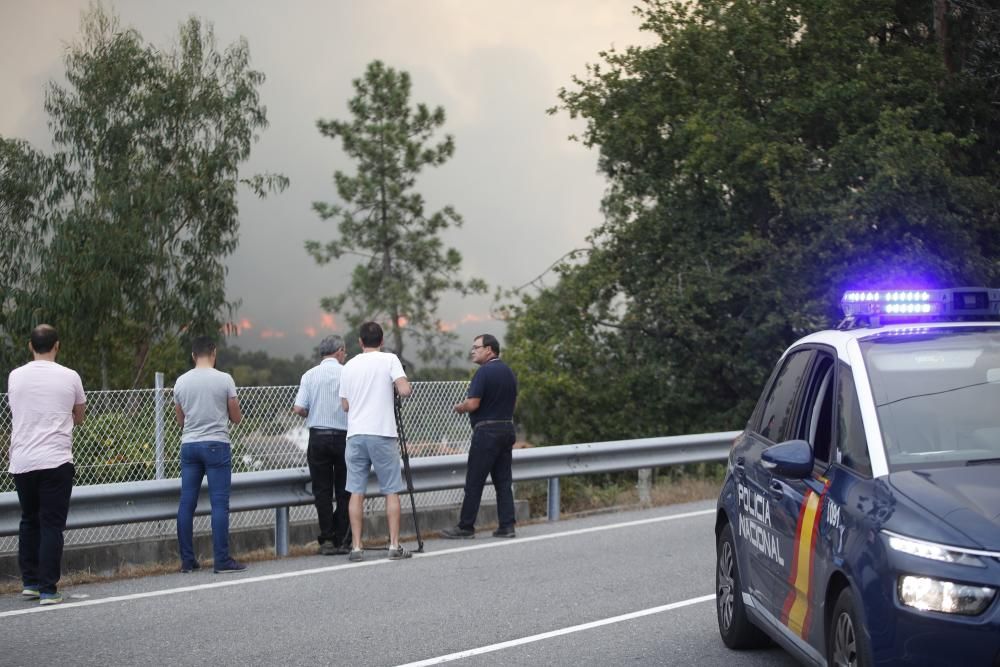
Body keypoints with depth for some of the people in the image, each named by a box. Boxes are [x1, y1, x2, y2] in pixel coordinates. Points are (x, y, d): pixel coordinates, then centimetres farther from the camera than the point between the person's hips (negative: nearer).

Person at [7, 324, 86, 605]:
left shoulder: (15, 377, 5)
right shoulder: (69, 377, -1)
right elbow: (78, 418, 13)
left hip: (21, 462, 3)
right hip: (55, 461, -3)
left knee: (29, 522, 18)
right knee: (52, 525, -1)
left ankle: (30, 582, 21)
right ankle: (48, 589, -3)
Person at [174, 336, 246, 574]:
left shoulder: (181, 382, 5)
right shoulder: (224, 380, -6)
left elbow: (180, 419, 15)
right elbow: (236, 418, 1)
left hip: (189, 445, 4)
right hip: (216, 445, -4)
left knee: (187, 503, 7)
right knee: (219, 503, -3)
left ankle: (187, 560, 10)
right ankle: (222, 560, -5)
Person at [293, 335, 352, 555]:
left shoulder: (309, 375, 1)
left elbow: (299, 409, -5)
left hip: (317, 437, 2)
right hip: (343, 436, -2)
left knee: (322, 490, 6)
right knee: (344, 491, 6)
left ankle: (327, 539, 3)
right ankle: (340, 540, 4)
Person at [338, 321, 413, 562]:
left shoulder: (349, 366, 11)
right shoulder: (389, 360, -2)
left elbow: (345, 404, 15)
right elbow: (405, 390, -13)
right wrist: (408, 385, 8)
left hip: (355, 435, 3)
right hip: (382, 434, -3)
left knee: (356, 492, 4)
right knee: (391, 491, 4)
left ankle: (356, 547, 2)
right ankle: (394, 546, 3)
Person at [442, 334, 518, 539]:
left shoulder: (484, 372, -14)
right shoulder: (509, 372, 13)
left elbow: (473, 404, -19)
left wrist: (459, 407, 0)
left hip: (486, 432, -8)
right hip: (507, 428, 8)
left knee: (474, 482, -2)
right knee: (503, 480, 9)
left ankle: (466, 527, 1)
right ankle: (507, 525, 5)